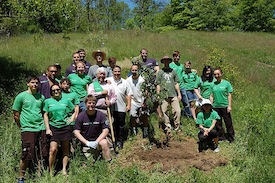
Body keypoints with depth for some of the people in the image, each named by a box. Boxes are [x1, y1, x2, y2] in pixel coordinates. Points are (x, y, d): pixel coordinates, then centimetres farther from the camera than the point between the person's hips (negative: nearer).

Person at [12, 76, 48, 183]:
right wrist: (23, 127, 3)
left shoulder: (41, 97, 11)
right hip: (27, 130, -4)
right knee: (26, 155, -2)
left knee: (41, 155, 6)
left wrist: (43, 125, 11)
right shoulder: (21, 96, -1)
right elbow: (16, 115, 1)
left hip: (41, 129, 4)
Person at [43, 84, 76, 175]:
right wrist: (47, 129, 0)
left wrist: (71, 119, -1)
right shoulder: (48, 101, 6)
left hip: (65, 127, 2)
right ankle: (51, 171, 2)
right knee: (53, 150, -12)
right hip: (54, 128, -1)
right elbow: (45, 115, 6)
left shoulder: (66, 101, 8)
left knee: (65, 150, 7)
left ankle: (64, 170, 17)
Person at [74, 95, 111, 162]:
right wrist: (87, 143, -18)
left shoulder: (101, 115, -8)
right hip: (86, 143, 1)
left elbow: (105, 131, -9)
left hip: (98, 140, 0)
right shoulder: (81, 116, -6)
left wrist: (96, 142, -21)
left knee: (104, 143, -33)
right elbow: (76, 132, -7)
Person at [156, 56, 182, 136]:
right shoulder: (160, 72, 7)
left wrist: (179, 94, 11)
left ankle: (177, 127, 10)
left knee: (177, 111, -6)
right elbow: (158, 85, 6)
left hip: (173, 95, 2)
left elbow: (176, 83, 15)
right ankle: (168, 129, 10)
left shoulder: (173, 71, 14)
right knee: (164, 112, -1)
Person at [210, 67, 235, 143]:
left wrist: (229, 106, -7)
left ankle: (231, 137, 15)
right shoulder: (213, 84, 8)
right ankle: (220, 137, 23)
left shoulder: (226, 83, -1)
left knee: (228, 122, 3)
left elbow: (229, 95, -2)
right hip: (216, 106, 3)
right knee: (218, 123, 10)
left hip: (225, 106, -3)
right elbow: (211, 96, 11)